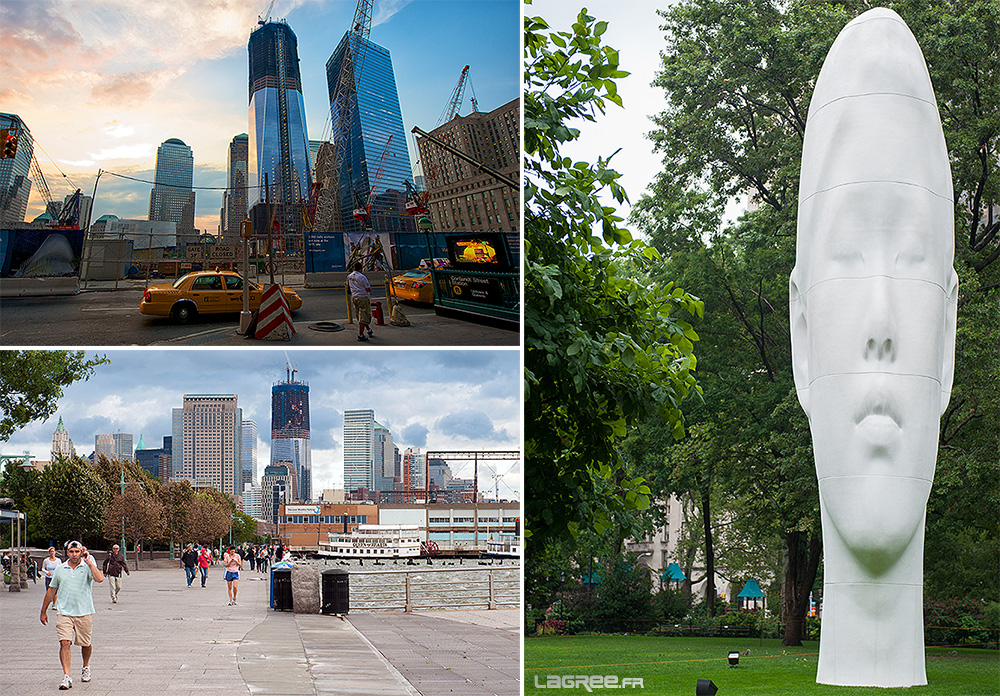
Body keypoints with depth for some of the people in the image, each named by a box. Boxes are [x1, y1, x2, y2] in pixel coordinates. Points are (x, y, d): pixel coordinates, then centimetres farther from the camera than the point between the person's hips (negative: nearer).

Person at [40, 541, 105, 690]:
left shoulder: (88, 567, 0)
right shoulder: (60, 570, 8)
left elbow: (99, 578, -20)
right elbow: (51, 591, 18)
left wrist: (88, 562, -19)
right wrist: (43, 611, 21)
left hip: (84, 613, -1)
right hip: (64, 613, 1)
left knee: (85, 644, 11)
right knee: (64, 643, -14)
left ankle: (86, 667, 39)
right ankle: (66, 677, -15)